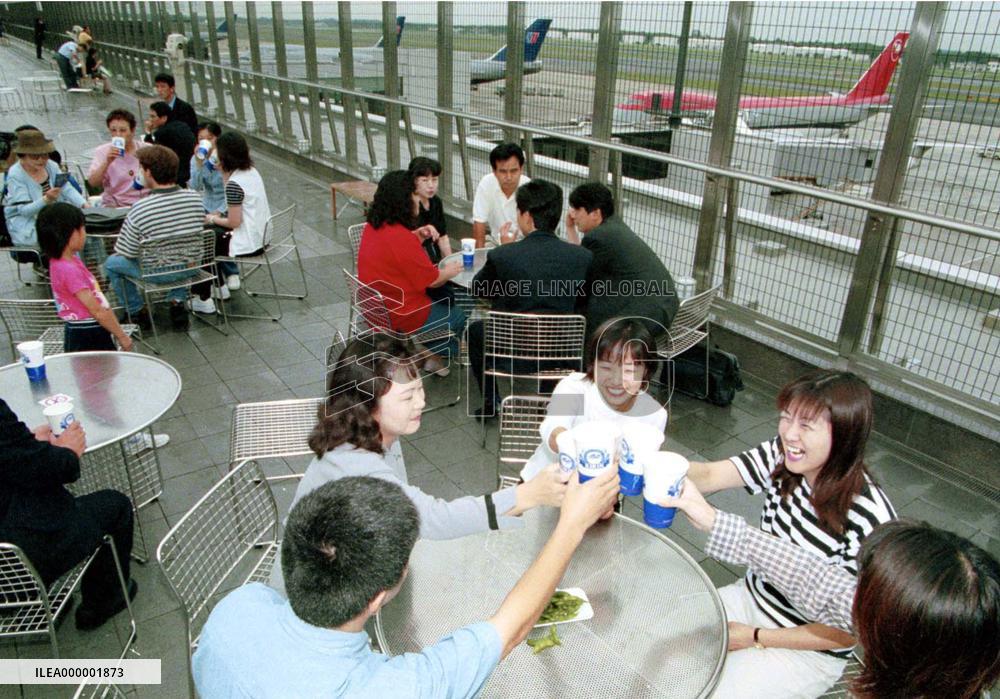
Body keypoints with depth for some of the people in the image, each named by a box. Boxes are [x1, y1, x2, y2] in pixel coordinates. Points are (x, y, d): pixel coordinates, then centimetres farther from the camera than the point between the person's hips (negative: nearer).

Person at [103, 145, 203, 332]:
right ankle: (177, 301, 24)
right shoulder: (194, 198, -10)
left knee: (111, 263, 20)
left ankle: (137, 312, 26)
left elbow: (127, 252, -12)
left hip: (158, 273, -4)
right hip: (190, 268, 4)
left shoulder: (140, 209, -22)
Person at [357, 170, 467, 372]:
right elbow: (431, 280, -18)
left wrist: (418, 236, 0)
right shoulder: (401, 238, -27)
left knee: (442, 302, 25)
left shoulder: (373, 227, -1)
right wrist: (449, 272, 2)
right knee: (458, 317, 11)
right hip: (399, 317, -9)